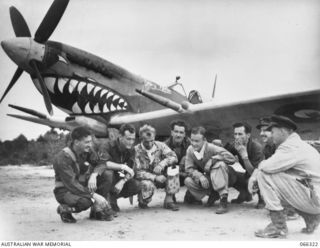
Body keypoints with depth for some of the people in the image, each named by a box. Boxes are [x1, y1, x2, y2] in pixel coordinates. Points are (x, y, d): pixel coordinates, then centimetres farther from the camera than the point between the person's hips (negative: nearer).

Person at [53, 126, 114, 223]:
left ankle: (99, 209, -2)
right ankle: (64, 209, -4)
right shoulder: (62, 158, -26)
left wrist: (94, 175, -26)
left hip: (81, 185, 7)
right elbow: (71, 184, -31)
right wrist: (93, 195, -35)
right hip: (64, 190, -7)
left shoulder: (87, 150, -5)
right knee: (85, 201, -37)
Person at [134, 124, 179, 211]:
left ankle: (169, 200, -13)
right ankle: (142, 201, 1)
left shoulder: (160, 145, -4)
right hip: (146, 179, -3)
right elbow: (137, 172, -20)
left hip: (161, 177, 3)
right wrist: (155, 177, -29)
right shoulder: (136, 150, -13)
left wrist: (162, 164, -34)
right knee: (147, 185, -37)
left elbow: (174, 157, -15)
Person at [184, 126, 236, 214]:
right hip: (206, 180, 4)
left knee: (220, 164, -34)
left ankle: (224, 200, -30)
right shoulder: (190, 150, -11)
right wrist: (200, 177, -31)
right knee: (188, 181, -22)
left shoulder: (211, 148, -24)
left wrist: (212, 160, -32)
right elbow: (189, 169, -12)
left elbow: (231, 158, -30)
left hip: (218, 179, -4)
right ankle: (213, 195, 3)